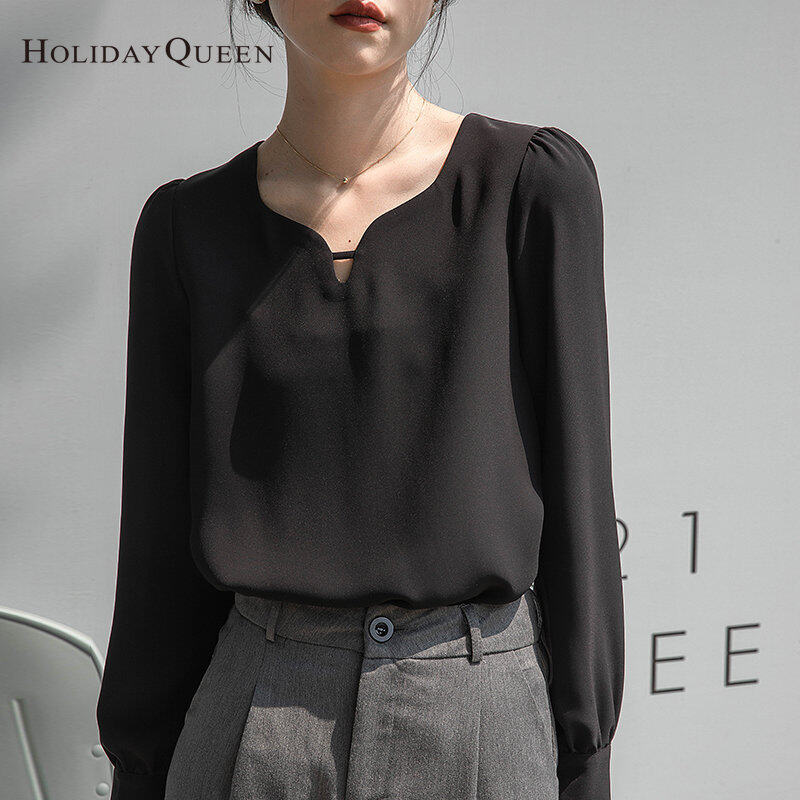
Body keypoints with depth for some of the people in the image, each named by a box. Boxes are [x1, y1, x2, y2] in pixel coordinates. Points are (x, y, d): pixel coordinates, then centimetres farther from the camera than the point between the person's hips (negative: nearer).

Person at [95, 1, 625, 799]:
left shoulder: (534, 183, -2)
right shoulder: (188, 225, 4)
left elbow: (572, 494, -2)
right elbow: (163, 535, 7)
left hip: (484, 725, -1)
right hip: (253, 727, 2)